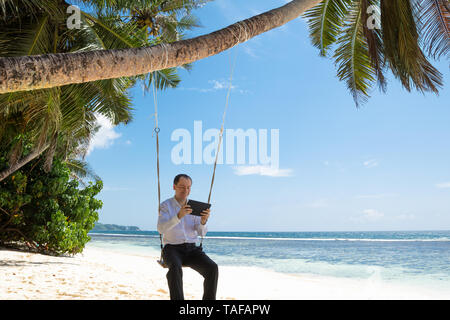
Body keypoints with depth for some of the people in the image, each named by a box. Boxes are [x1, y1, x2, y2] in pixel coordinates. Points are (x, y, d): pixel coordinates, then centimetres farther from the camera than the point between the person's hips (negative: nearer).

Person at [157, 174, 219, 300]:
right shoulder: (165, 206, 0)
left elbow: (202, 233, 2)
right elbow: (161, 229, -18)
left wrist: (203, 221, -21)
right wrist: (178, 216, -33)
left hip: (192, 249, 3)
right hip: (172, 249, -3)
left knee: (212, 268, -23)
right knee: (175, 268, -37)